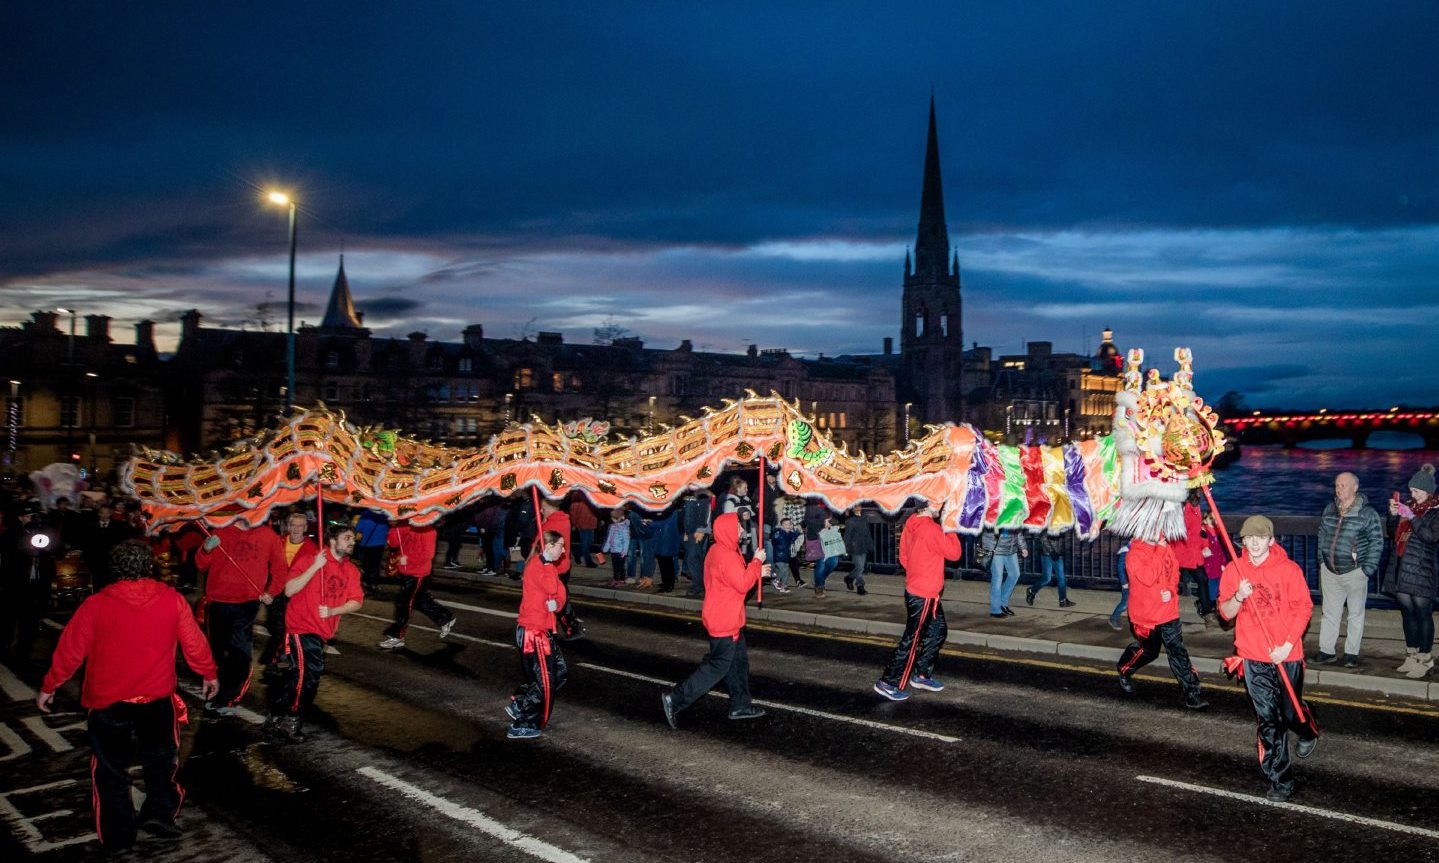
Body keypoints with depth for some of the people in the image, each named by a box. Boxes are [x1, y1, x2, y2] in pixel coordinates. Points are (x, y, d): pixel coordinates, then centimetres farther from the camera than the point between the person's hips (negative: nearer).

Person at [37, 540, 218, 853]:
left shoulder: (95, 605, -10)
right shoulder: (172, 600, -8)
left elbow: (70, 650, -3)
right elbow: (194, 642, -1)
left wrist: (48, 687, 12)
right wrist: (208, 674, 15)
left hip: (108, 701, 0)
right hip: (158, 698, 0)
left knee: (111, 767, 13)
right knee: (160, 757, 20)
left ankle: (117, 837, 18)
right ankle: (159, 812, 5)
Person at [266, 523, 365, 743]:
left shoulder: (351, 570, 5)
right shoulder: (310, 559, -12)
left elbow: (356, 601, -3)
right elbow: (289, 590, -21)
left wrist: (332, 611, -19)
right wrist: (315, 567, -27)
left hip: (321, 631, 7)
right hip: (302, 626, -7)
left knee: (298, 674, 15)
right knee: (310, 671, -15)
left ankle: (276, 719, 30)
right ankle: (291, 722, 0)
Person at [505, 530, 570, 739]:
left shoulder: (549, 567, 13)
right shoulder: (535, 566, -18)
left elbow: (561, 592, 5)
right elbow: (551, 588, -34)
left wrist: (556, 603, -17)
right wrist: (548, 563, -22)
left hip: (542, 631, 10)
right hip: (532, 632, -10)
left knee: (560, 672, 15)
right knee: (545, 681, -3)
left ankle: (518, 705, 22)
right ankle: (521, 726, 8)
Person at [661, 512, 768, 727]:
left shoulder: (720, 551, 10)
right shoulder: (725, 556, -23)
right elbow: (742, 584, -23)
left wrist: (757, 572, 9)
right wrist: (756, 562, -14)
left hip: (729, 619, 11)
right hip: (724, 621, -11)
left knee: (738, 660, 17)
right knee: (718, 667, -5)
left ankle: (740, 706, 26)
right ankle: (674, 700, -3)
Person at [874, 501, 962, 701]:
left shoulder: (912, 524, 6)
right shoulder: (930, 529, -23)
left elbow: (904, 556, 14)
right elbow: (954, 553, -18)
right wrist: (950, 532, -3)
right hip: (923, 596, -10)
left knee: (939, 630, 19)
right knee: (912, 641, -1)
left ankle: (921, 675, 28)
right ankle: (888, 683, 6)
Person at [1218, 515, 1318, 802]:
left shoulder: (1289, 569, -8)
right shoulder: (1234, 570, 0)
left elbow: (1304, 608, -6)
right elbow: (1226, 613, 3)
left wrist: (1288, 644, -13)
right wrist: (1238, 597, -19)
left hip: (1287, 655, -1)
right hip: (1253, 657, 1)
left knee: (1291, 712, 13)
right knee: (1267, 719, 3)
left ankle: (1309, 733, 49)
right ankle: (1280, 779, 12)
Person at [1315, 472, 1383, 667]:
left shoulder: (1367, 513, -9)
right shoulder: (1329, 510, 6)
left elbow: (1376, 542, -8)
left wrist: (1368, 570, -11)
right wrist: (1322, 560, 13)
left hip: (1354, 572, -4)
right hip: (1330, 572, 4)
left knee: (1356, 614, 8)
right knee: (1330, 613, 10)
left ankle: (1352, 653, 16)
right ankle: (1327, 651, 18)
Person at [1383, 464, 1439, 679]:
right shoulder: (1408, 506, 12)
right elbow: (1394, 533, 18)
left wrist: (1411, 517, -21)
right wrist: (1394, 515, 1)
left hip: (1421, 570, -6)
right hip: (1401, 568, 6)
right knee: (1407, 613, 12)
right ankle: (1411, 656, 21)